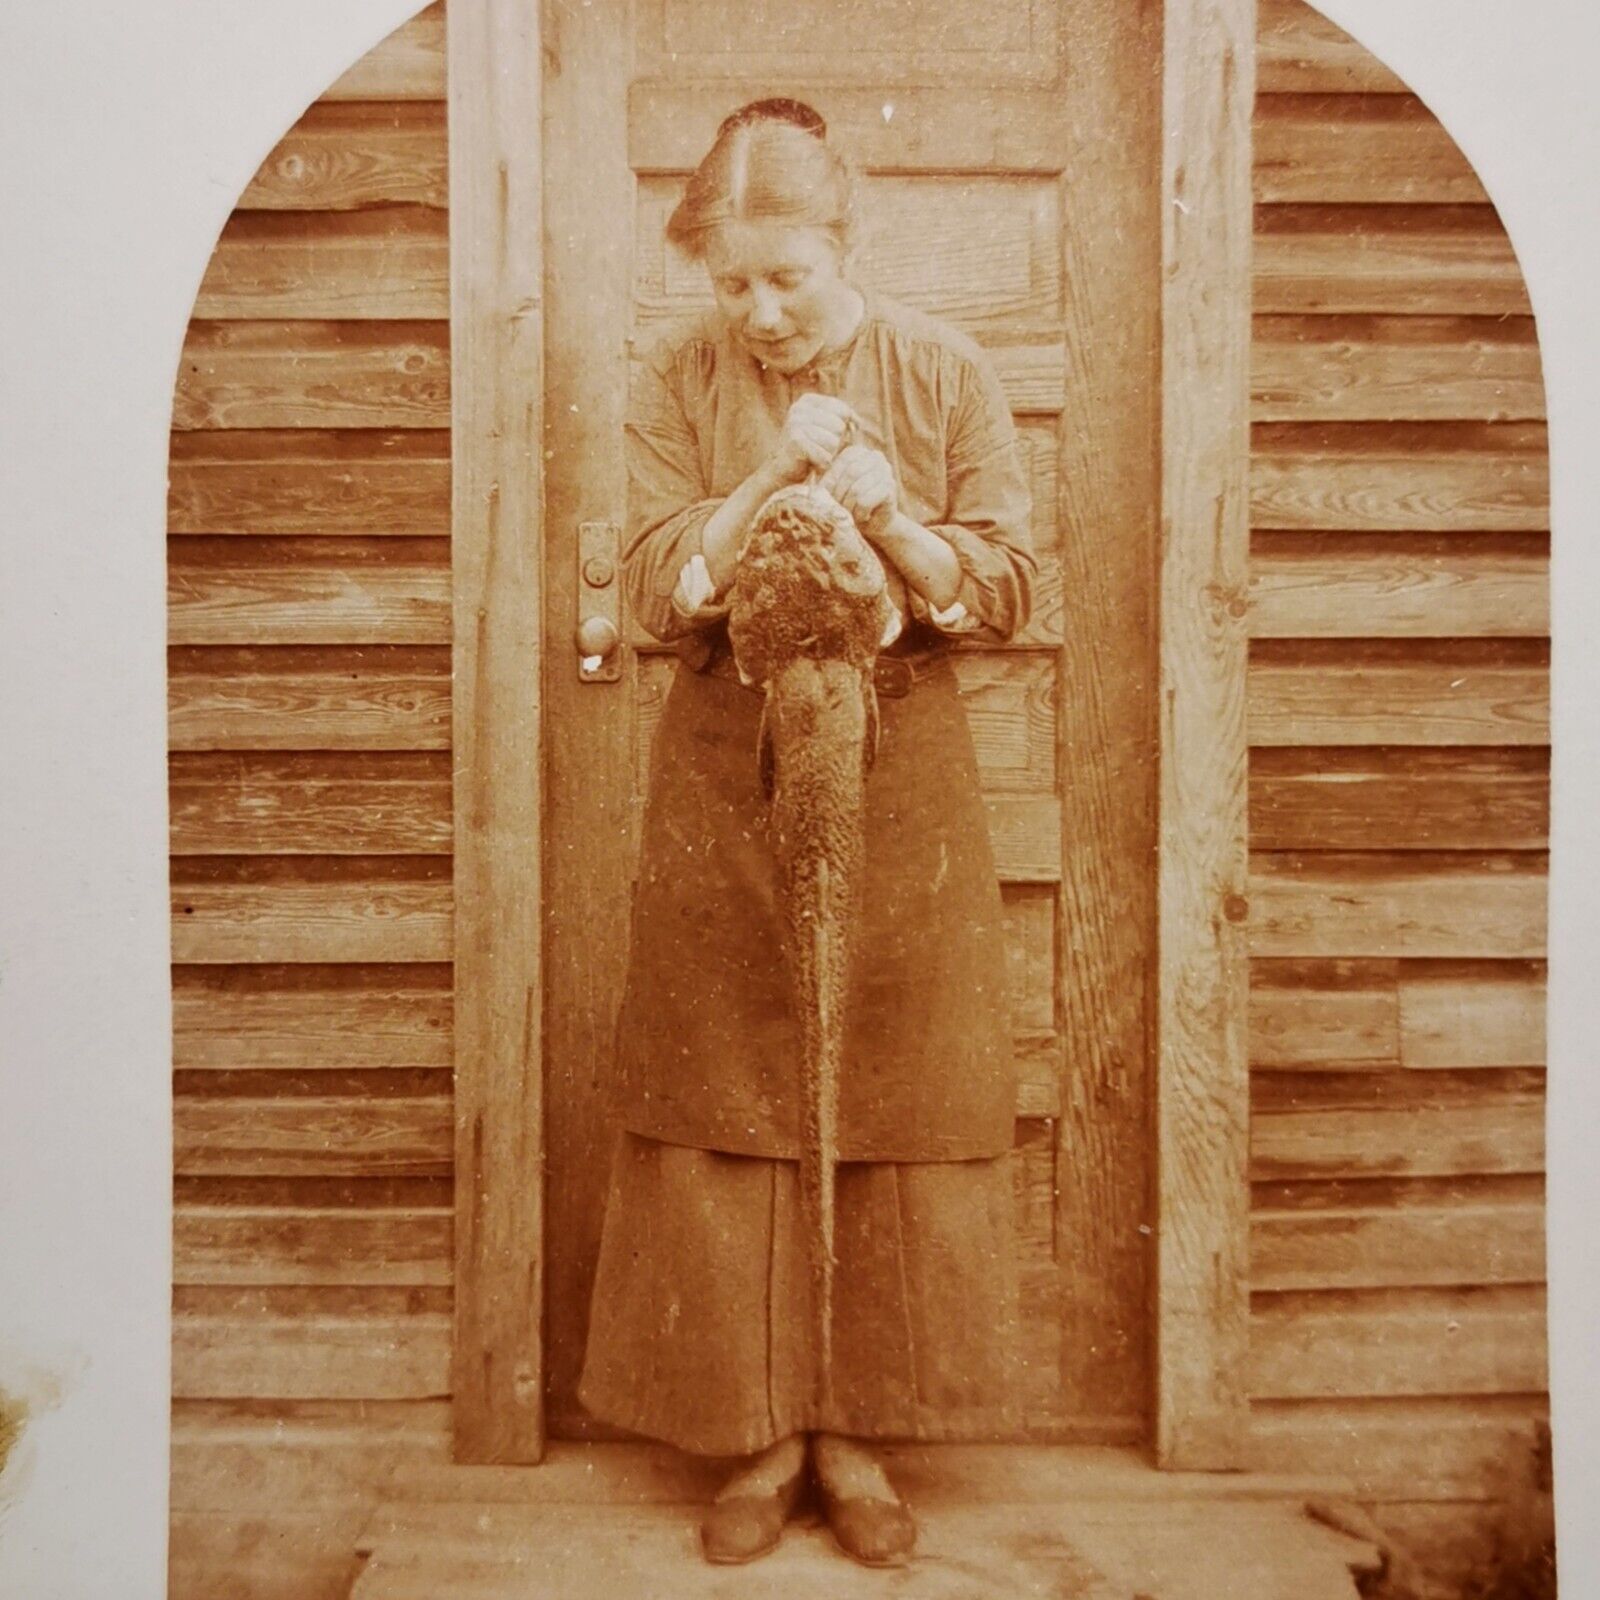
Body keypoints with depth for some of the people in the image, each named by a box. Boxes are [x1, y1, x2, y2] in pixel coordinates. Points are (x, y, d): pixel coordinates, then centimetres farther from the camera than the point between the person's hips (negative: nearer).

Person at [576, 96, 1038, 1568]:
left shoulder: (946, 373, 3)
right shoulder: (680, 384, 4)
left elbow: (1009, 591, 0)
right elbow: (659, 594, -4)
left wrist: (897, 523, -17)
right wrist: (769, 479, -17)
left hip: (901, 779, 0)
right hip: (727, 782, 1)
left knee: (896, 1104, 4)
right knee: (724, 1106, 4)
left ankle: (857, 1432, 25)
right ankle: (760, 1431, 25)